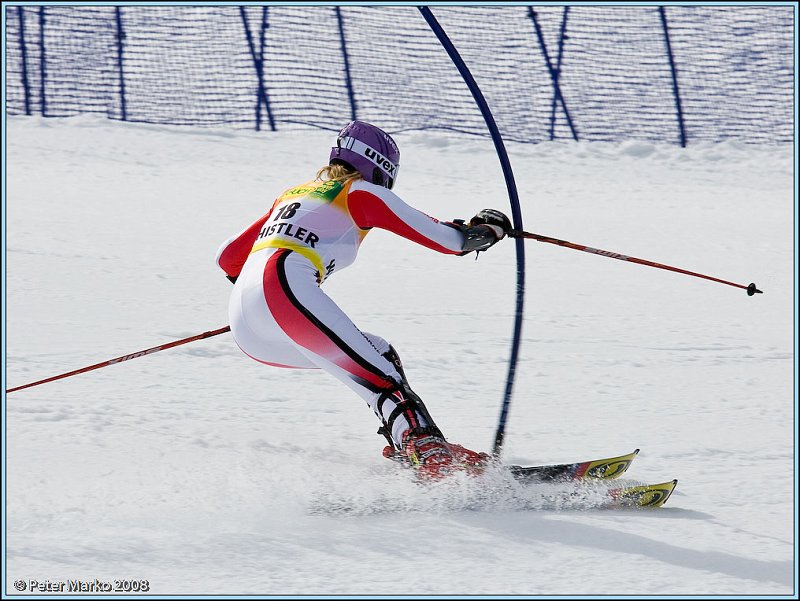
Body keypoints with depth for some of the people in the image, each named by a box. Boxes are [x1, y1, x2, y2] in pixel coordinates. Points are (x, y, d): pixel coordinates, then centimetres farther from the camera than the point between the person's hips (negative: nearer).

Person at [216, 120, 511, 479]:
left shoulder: (292, 195, 32)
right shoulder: (361, 193, 12)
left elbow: (228, 257, 36)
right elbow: (447, 239, 12)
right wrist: (491, 228, 30)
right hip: (285, 289, -8)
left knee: (380, 355, 18)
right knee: (379, 378, -13)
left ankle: (407, 449, 3)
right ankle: (432, 455, -36)